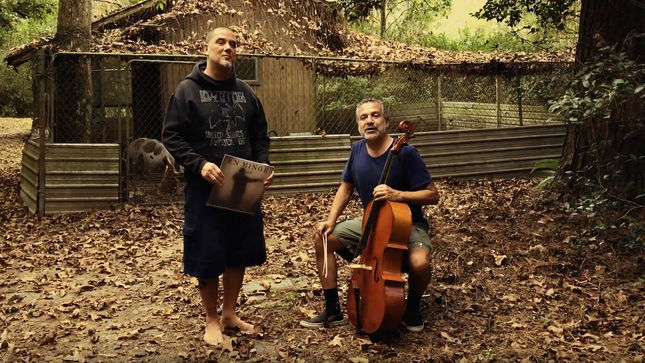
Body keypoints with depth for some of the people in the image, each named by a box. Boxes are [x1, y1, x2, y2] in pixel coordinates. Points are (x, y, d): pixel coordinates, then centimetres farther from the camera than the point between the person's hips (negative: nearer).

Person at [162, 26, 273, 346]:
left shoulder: (244, 91, 11)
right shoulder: (187, 90, -3)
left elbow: (260, 135, 15)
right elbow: (172, 137, -7)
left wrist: (263, 166, -2)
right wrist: (199, 165, -21)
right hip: (205, 188, -4)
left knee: (239, 253, 11)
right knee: (207, 257, 2)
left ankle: (230, 313, 28)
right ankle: (212, 320, 20)